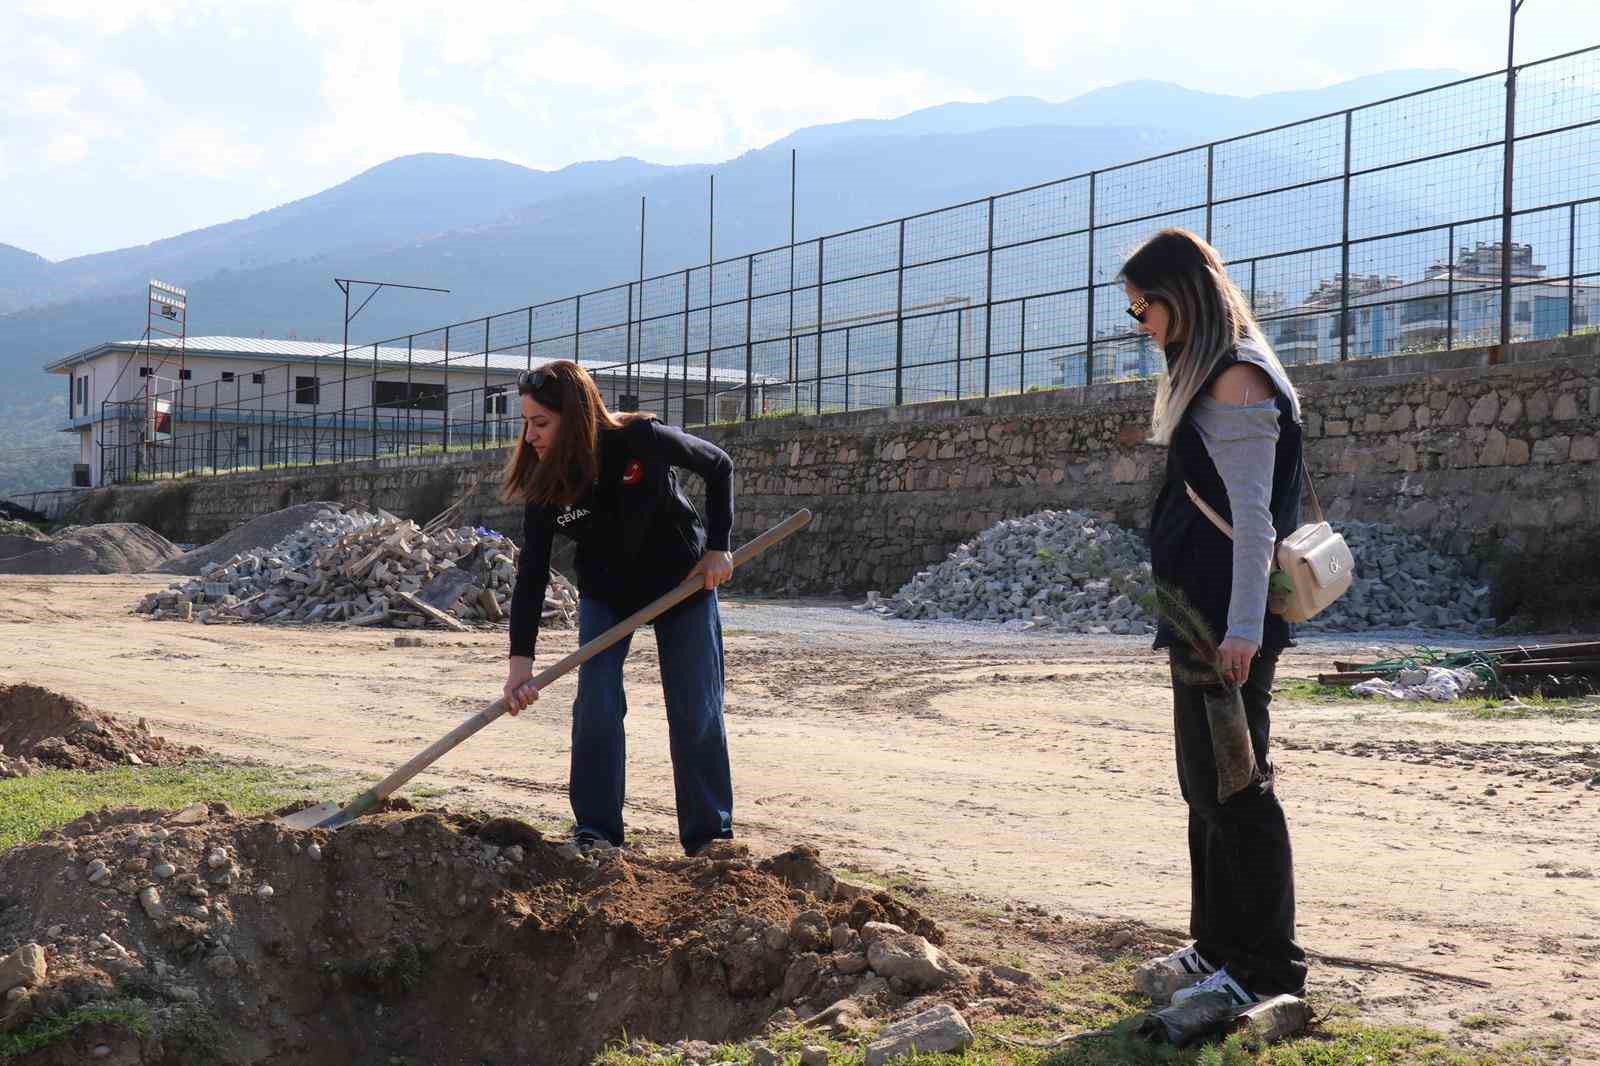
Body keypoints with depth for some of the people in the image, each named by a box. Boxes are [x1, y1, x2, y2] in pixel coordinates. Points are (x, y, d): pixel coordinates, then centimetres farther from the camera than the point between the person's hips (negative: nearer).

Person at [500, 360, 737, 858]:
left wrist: (718, 546, -15)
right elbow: (532, 574, -20)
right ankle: (597, 832, -1)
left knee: (697, 712, -1)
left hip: (684, 580, -2)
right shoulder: (546, 480, -21)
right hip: (606, 593, 2)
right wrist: (521, 658, -27)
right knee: (595, 702, -12)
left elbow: (719, 466, -12)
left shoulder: (642, 440, -30)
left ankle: (710, 834, 11)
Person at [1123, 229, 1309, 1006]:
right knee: (1207, 784, 16)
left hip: (1228, 623, -10)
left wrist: (1242, 629, -23)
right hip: (1201, 619, 10)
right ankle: (1217, 946, 27)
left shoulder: (1238, 379, -12)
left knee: (1233, 788, -6)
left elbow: (1252, 515, -19)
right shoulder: (1207, 377, 18)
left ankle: (1265, 971, 1)